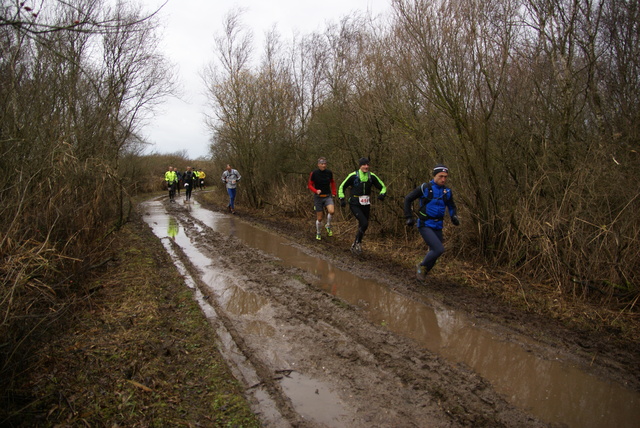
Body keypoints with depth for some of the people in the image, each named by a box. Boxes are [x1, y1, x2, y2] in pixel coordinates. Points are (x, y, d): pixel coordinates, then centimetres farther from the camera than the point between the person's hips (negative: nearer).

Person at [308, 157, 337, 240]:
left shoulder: (329, 172, 0)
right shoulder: (314, 173, -9)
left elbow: (332, 182, 17)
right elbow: (309, 184, -3)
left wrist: (333, 193, 10)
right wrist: (316, 191, -20)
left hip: (328, 196, 2)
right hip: (318, 197, -1)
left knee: (331, 211, -26)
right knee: (319, 218, 2)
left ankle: (328, 226, 2)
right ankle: (318, 233, 27)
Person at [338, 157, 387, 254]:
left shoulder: (372, 176, -1)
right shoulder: (353, 176, -10)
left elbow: (383, 187, 5)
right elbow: (342, 187, 2)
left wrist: (382, 194, -16)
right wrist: (342, 199, -8)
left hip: (366, 205, 4)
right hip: (355, 205, -4)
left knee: (362, 226, 11)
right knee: (365, 223, -21)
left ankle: (354, 246, 31)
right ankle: (357, 242, 1)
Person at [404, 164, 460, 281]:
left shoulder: (447, 191, 5)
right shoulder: (425, 187, -10)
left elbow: (451, 206, 22)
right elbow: (408, 199, -1)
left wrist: (454, 217, 2)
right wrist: (408, 217, -6)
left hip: (438, 226, 6)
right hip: (425, 225, -6)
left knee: (434, 252, 9)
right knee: (439, 249, -20)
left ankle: (422, 272, 32)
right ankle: (422, 266, 4)